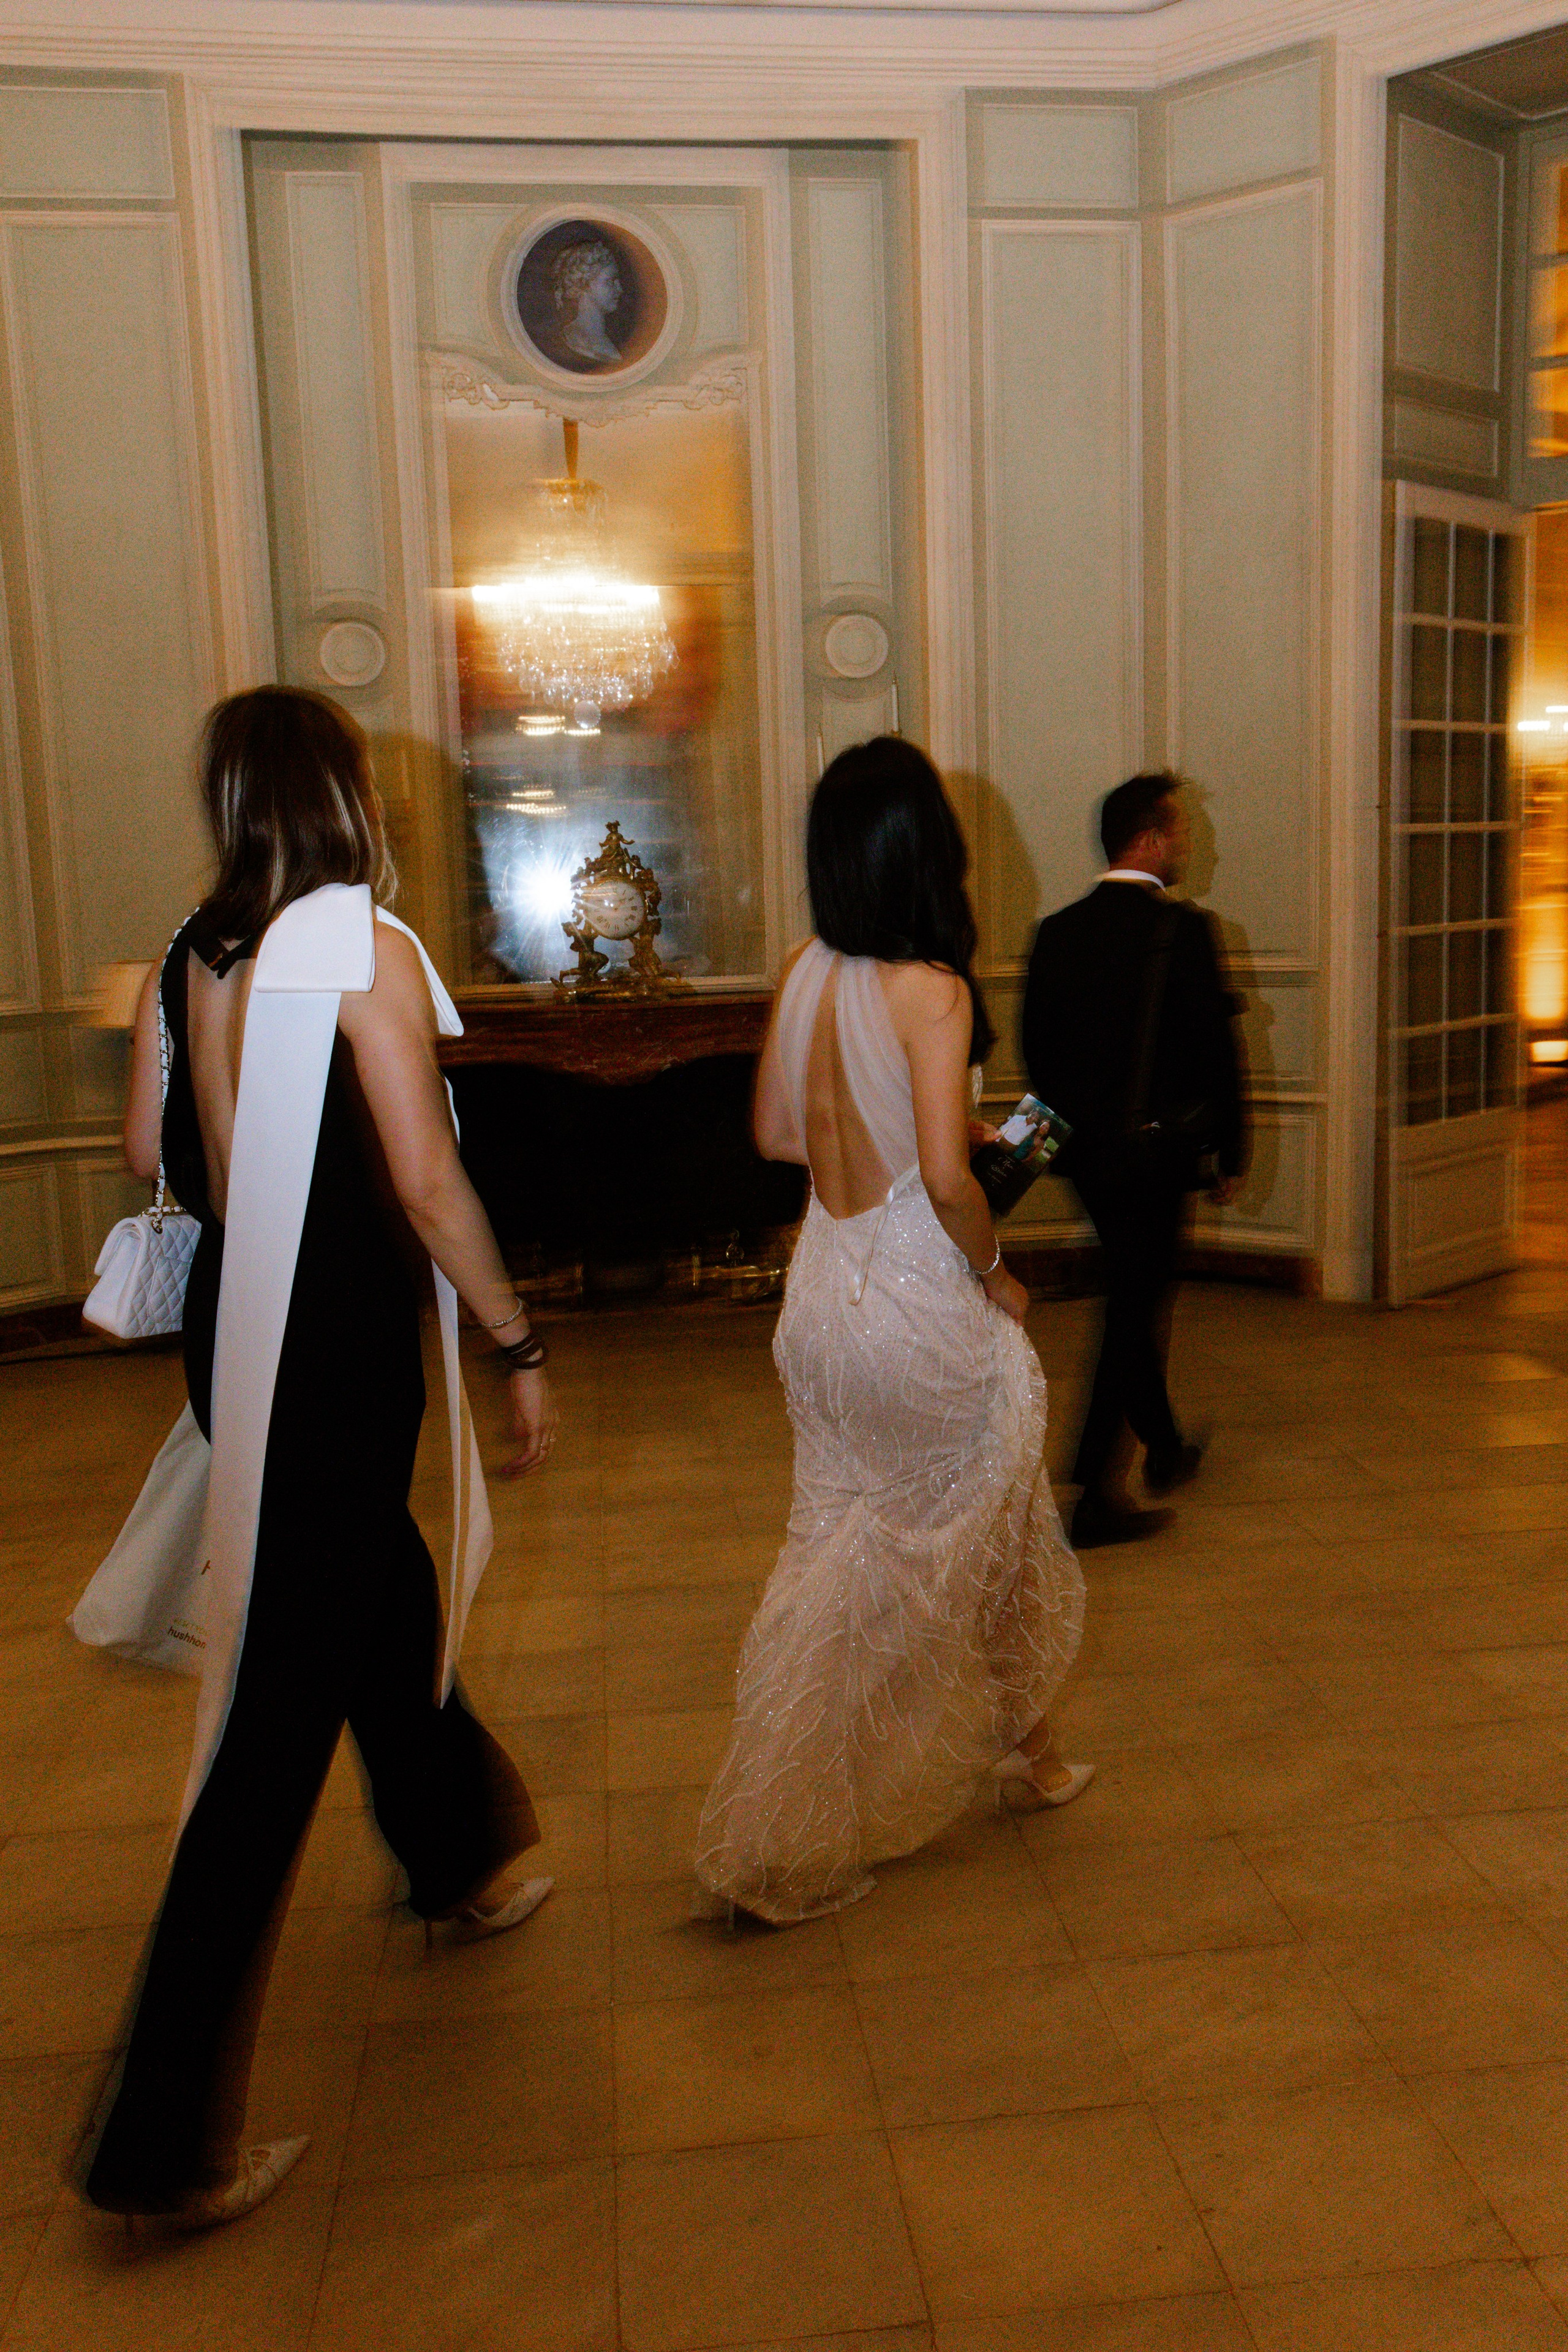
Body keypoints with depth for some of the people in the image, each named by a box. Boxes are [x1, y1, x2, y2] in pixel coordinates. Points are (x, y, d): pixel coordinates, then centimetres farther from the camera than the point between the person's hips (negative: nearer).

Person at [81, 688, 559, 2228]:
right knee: (285, 1705, 1)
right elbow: (426, 1180, -18)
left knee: (382, 1587, 26)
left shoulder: (190, 952, 5)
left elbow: (151, 1150, 11)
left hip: (230, 1331, 8)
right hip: (338, 1350, -8)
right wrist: (520, 1347, -10)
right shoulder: (364, 948, -15)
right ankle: (167, 2138, 11)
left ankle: (457, 1860, 50)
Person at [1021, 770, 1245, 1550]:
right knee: (1136, 1308, 1)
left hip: (1085, 1153, 6)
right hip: (1155, 1153, -6)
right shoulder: (1183, 930, -13)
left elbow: (1036, 1045, 8)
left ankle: (1164, 1450, 37)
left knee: (1136, 1298, 21)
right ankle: (1093, 1493, 3)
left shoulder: (1057, 932, 3)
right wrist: (1230, 1154, -2)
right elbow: (1216, 1049, -12)